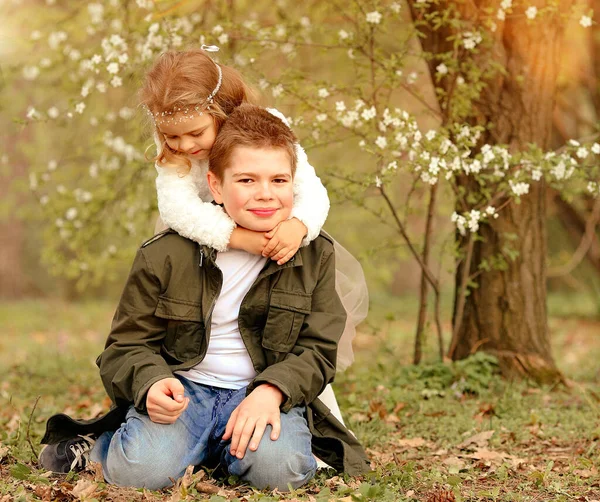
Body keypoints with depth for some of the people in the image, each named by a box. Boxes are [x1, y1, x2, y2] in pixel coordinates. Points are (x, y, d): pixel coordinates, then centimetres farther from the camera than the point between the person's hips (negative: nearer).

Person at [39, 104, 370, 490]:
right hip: (183, 387, -1)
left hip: (263, 396, 2)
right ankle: (98, 446, 7)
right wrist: (152, 383, -25)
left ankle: (225, 449, 3)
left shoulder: (315, 255, 0)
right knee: (142, 472, -29)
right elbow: (127, 346, 0)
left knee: (280, 470, -30)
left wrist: (271, 391, -21)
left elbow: (317, 350, 0)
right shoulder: (166, 255, -5)